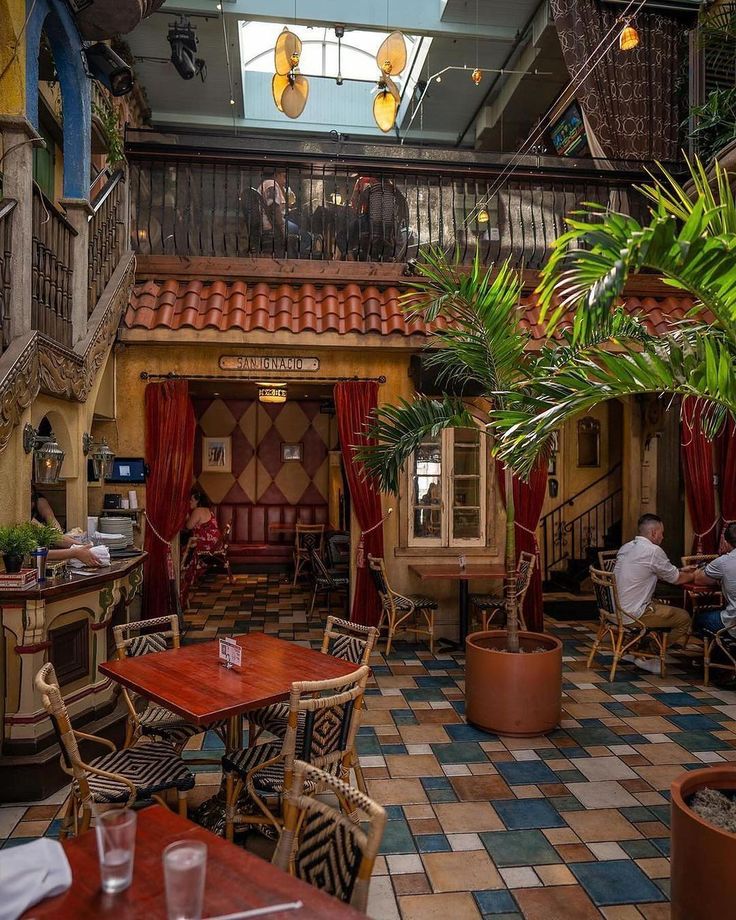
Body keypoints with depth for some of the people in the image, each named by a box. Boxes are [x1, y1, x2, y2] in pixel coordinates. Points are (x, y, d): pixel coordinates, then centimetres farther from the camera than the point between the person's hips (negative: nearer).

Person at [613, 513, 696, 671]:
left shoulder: (626, 547, 11)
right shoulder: (654, 551, -15)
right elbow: (676, 579, -2)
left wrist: (681, 570, 27)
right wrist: (693, 575, 18)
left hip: (616, 608, 9)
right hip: (633, 614, -9)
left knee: (662, 606, 28)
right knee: (684, 617, 4)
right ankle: (646, 657, 7)